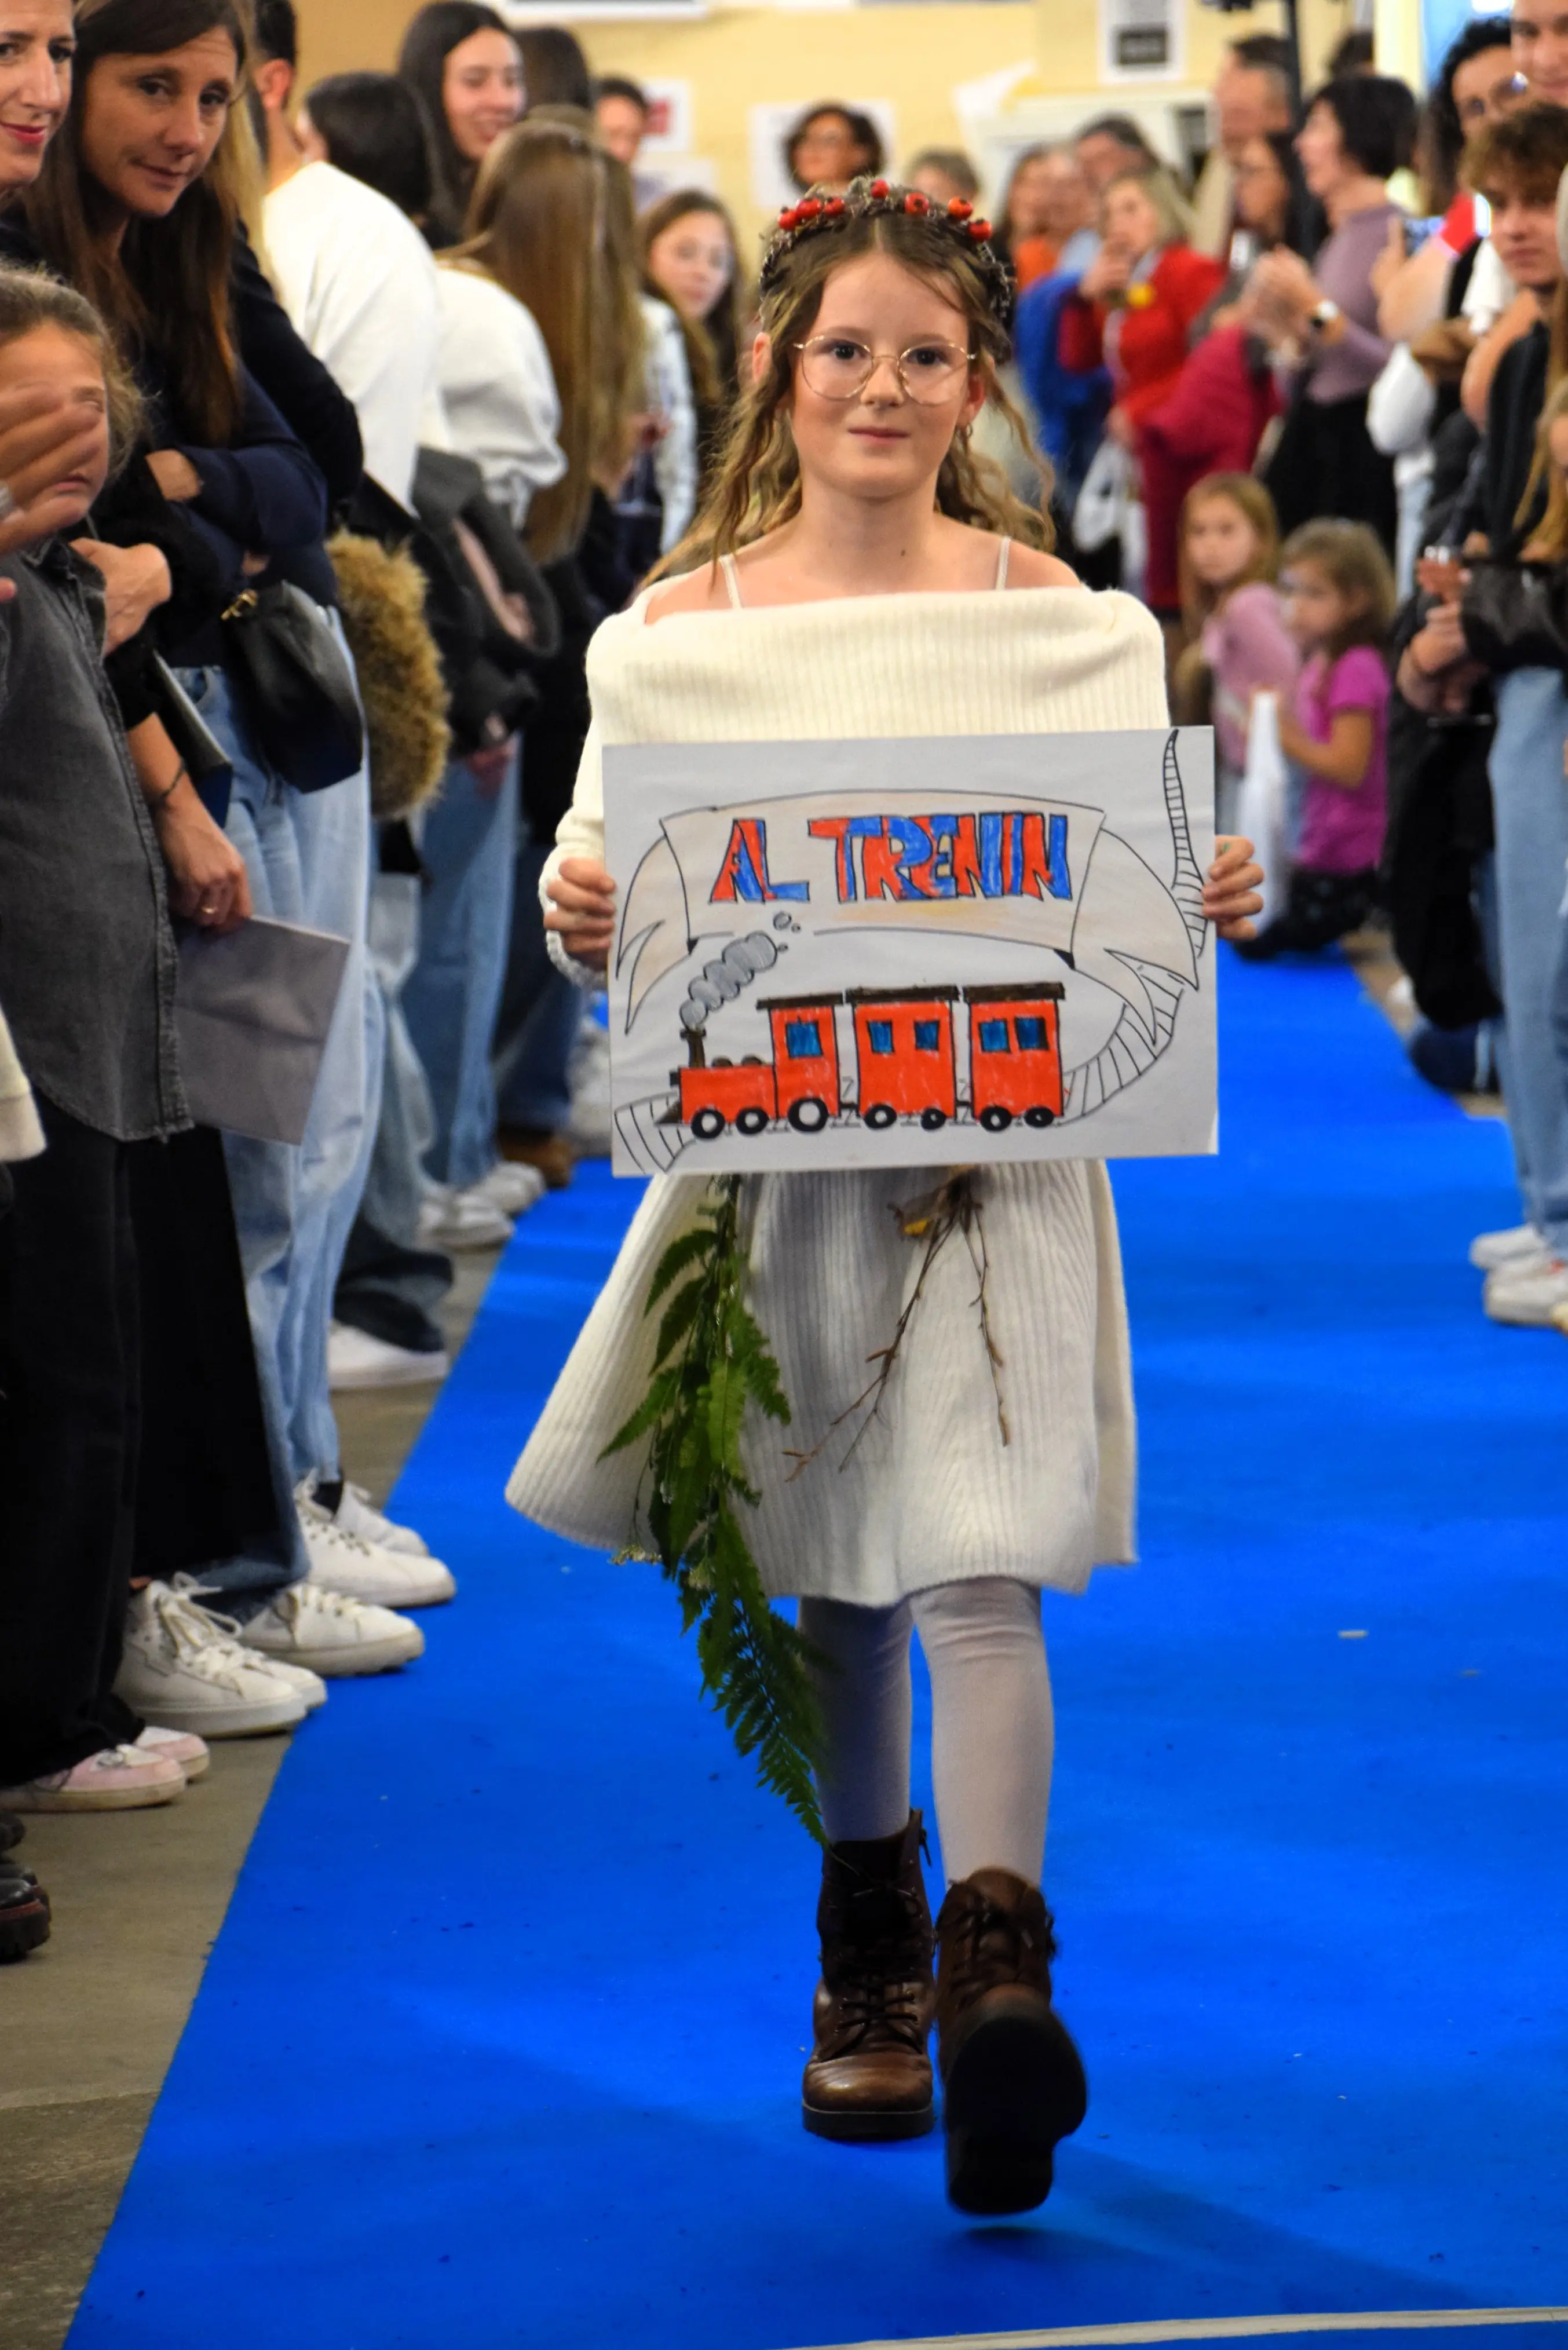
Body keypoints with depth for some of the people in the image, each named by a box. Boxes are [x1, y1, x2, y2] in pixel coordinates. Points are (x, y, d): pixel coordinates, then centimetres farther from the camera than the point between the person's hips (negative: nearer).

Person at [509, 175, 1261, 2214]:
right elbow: (618, 906, 3)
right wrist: (579, 918, -18)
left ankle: (996, 1958, -19)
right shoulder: (682, 629, 1)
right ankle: (871, 1950, 31)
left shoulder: (1063, 623, 1)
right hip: (782, 1133, 2)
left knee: (976, 1567, -14)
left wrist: (1206, 901, -14)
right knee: (833, 1577, 14)